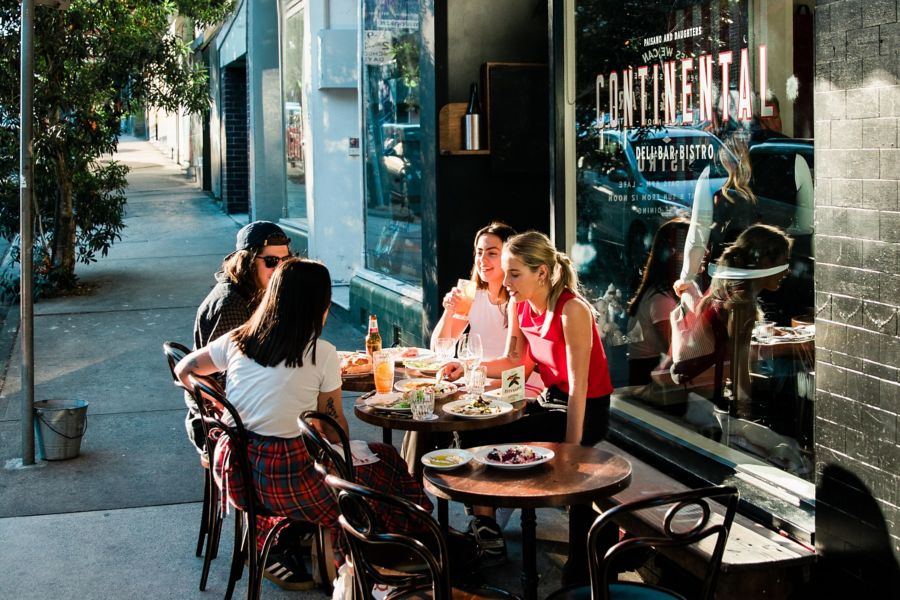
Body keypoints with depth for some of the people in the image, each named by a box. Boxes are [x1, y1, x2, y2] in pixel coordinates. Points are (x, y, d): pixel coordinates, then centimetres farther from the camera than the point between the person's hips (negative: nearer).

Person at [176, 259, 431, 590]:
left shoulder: (237, 339, 2)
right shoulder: (322, 354, -10)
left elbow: (183, 371, 16)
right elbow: (335, 425, -2)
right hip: (286, 484, -6)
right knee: (385, 462, 12)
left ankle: (274, 545, 31)